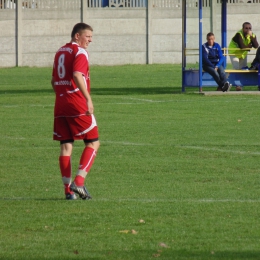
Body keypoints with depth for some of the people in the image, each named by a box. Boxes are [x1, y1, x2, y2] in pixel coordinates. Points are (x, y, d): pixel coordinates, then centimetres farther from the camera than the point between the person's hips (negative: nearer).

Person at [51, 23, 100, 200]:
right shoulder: (80, 52, -7)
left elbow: (54, 81, 24)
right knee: (93, 143, 0)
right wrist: (88, 98, -26)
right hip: (78, 106, -8)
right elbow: (77, 75, -23)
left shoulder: (60, 52, 18)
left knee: (66, 145, 7)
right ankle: (79, 182, -13)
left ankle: (68, 189, 3)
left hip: (60, 105, 8)